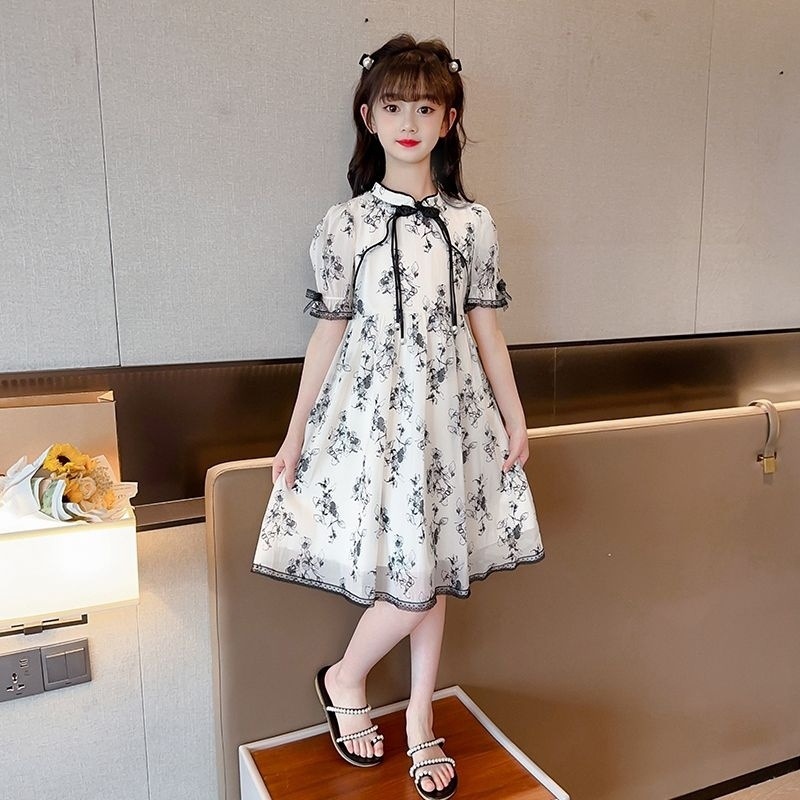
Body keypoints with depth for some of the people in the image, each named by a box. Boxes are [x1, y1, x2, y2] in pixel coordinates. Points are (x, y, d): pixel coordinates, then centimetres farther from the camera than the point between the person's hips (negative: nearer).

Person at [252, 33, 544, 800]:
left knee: (434, 573, 11)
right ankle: (344, 679, 28)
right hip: (372, 412, -3)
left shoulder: (472, 221, 4)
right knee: (411, 583, -4)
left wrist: (514, 417, 9)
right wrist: (295, 433, 2)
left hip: (449, 411, 3)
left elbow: (485, 327, 8)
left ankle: (420, 722, 31)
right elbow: (329, 334, 1)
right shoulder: (344, 223, -1)